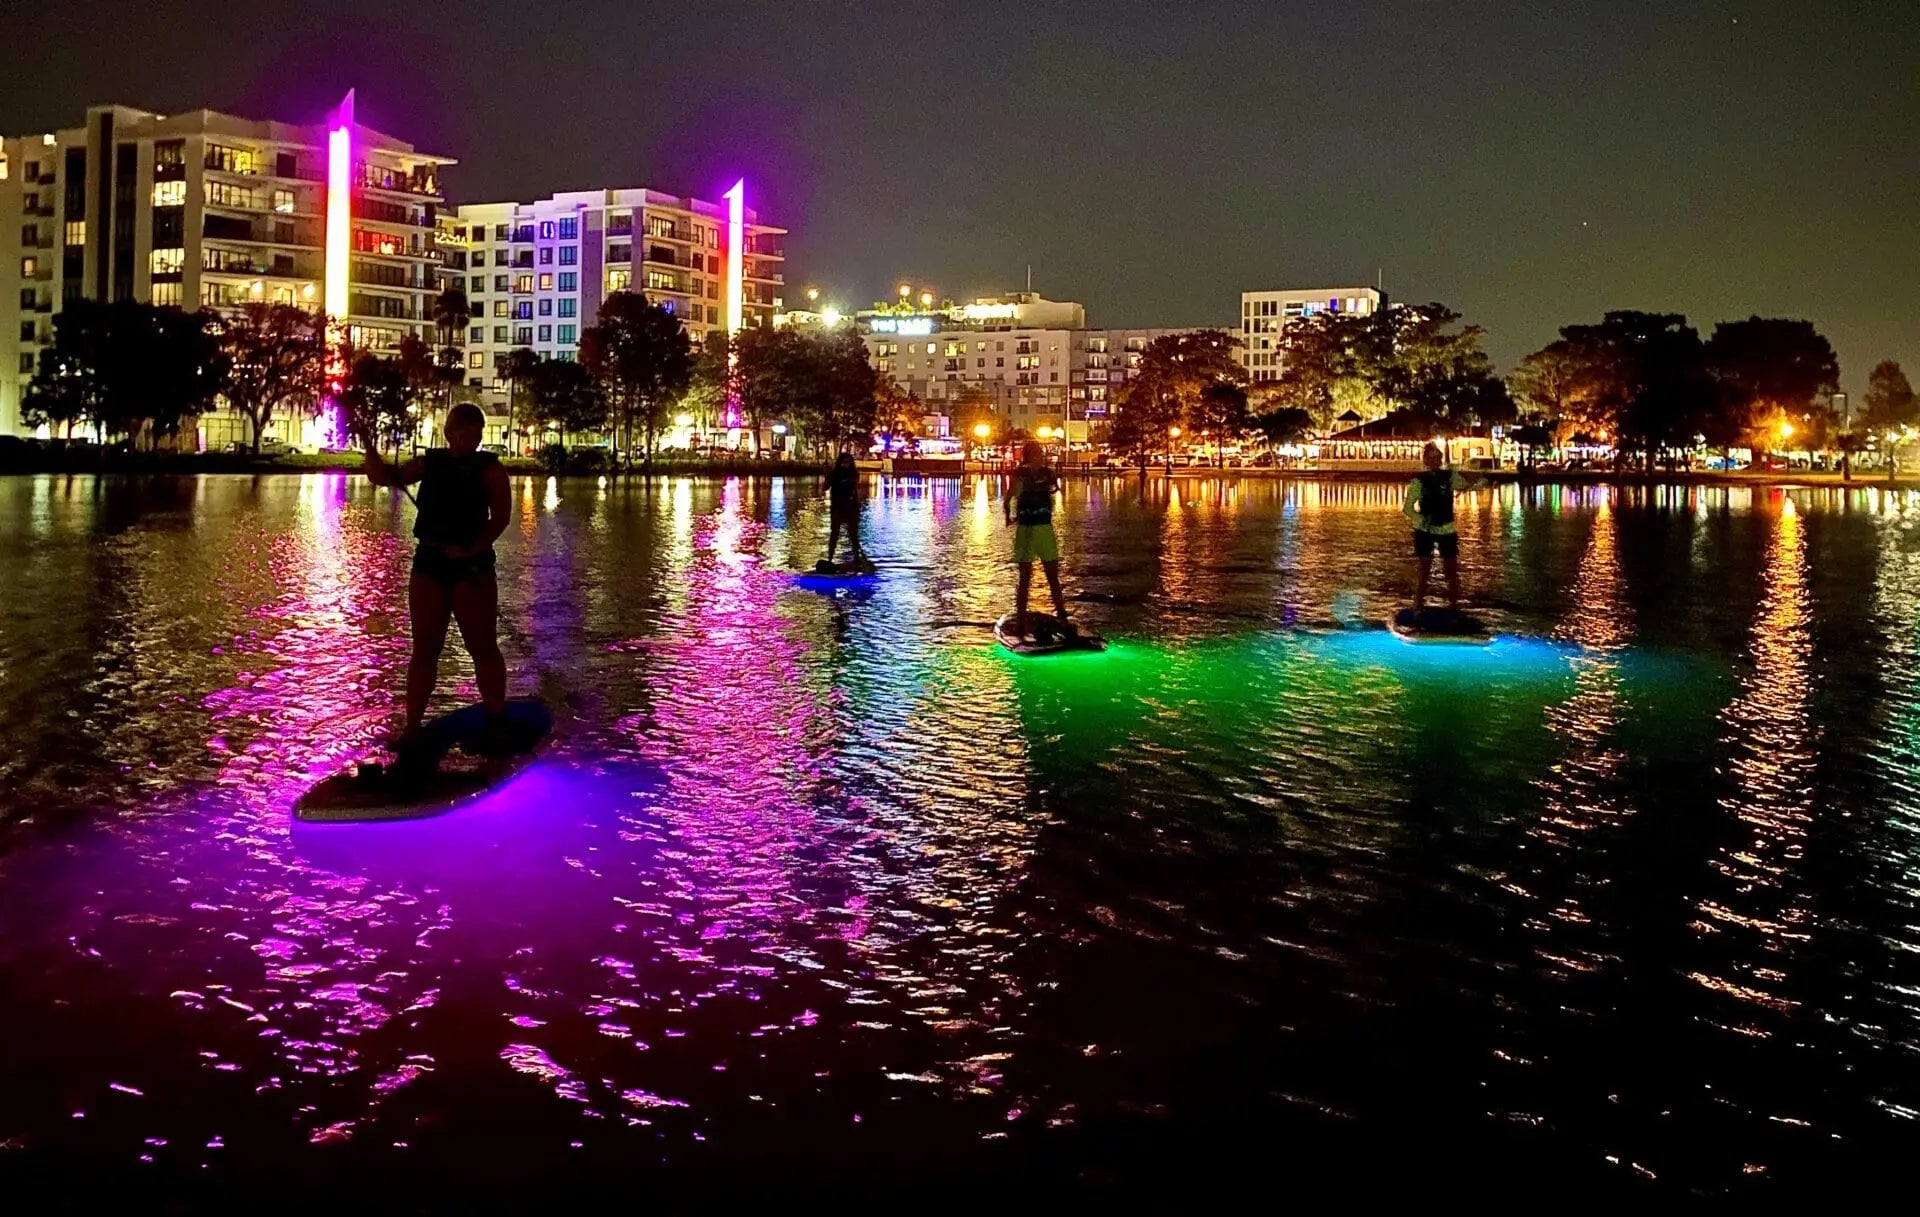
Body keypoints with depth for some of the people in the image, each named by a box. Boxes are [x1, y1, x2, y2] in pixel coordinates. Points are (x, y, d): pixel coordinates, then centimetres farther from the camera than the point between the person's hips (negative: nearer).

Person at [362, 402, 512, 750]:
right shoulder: (430, 462, 9)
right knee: (424, 647, 5)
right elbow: (383, 477, 12)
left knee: (482, 646, 1)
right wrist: (368, 443, -4)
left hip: (472, 565, -3)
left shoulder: (489, 468, -1)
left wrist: (472, 550, -20)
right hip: (428, 562, 4)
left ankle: (496, 722, 11)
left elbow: (499, 518, -8)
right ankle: (412, 726, 9)